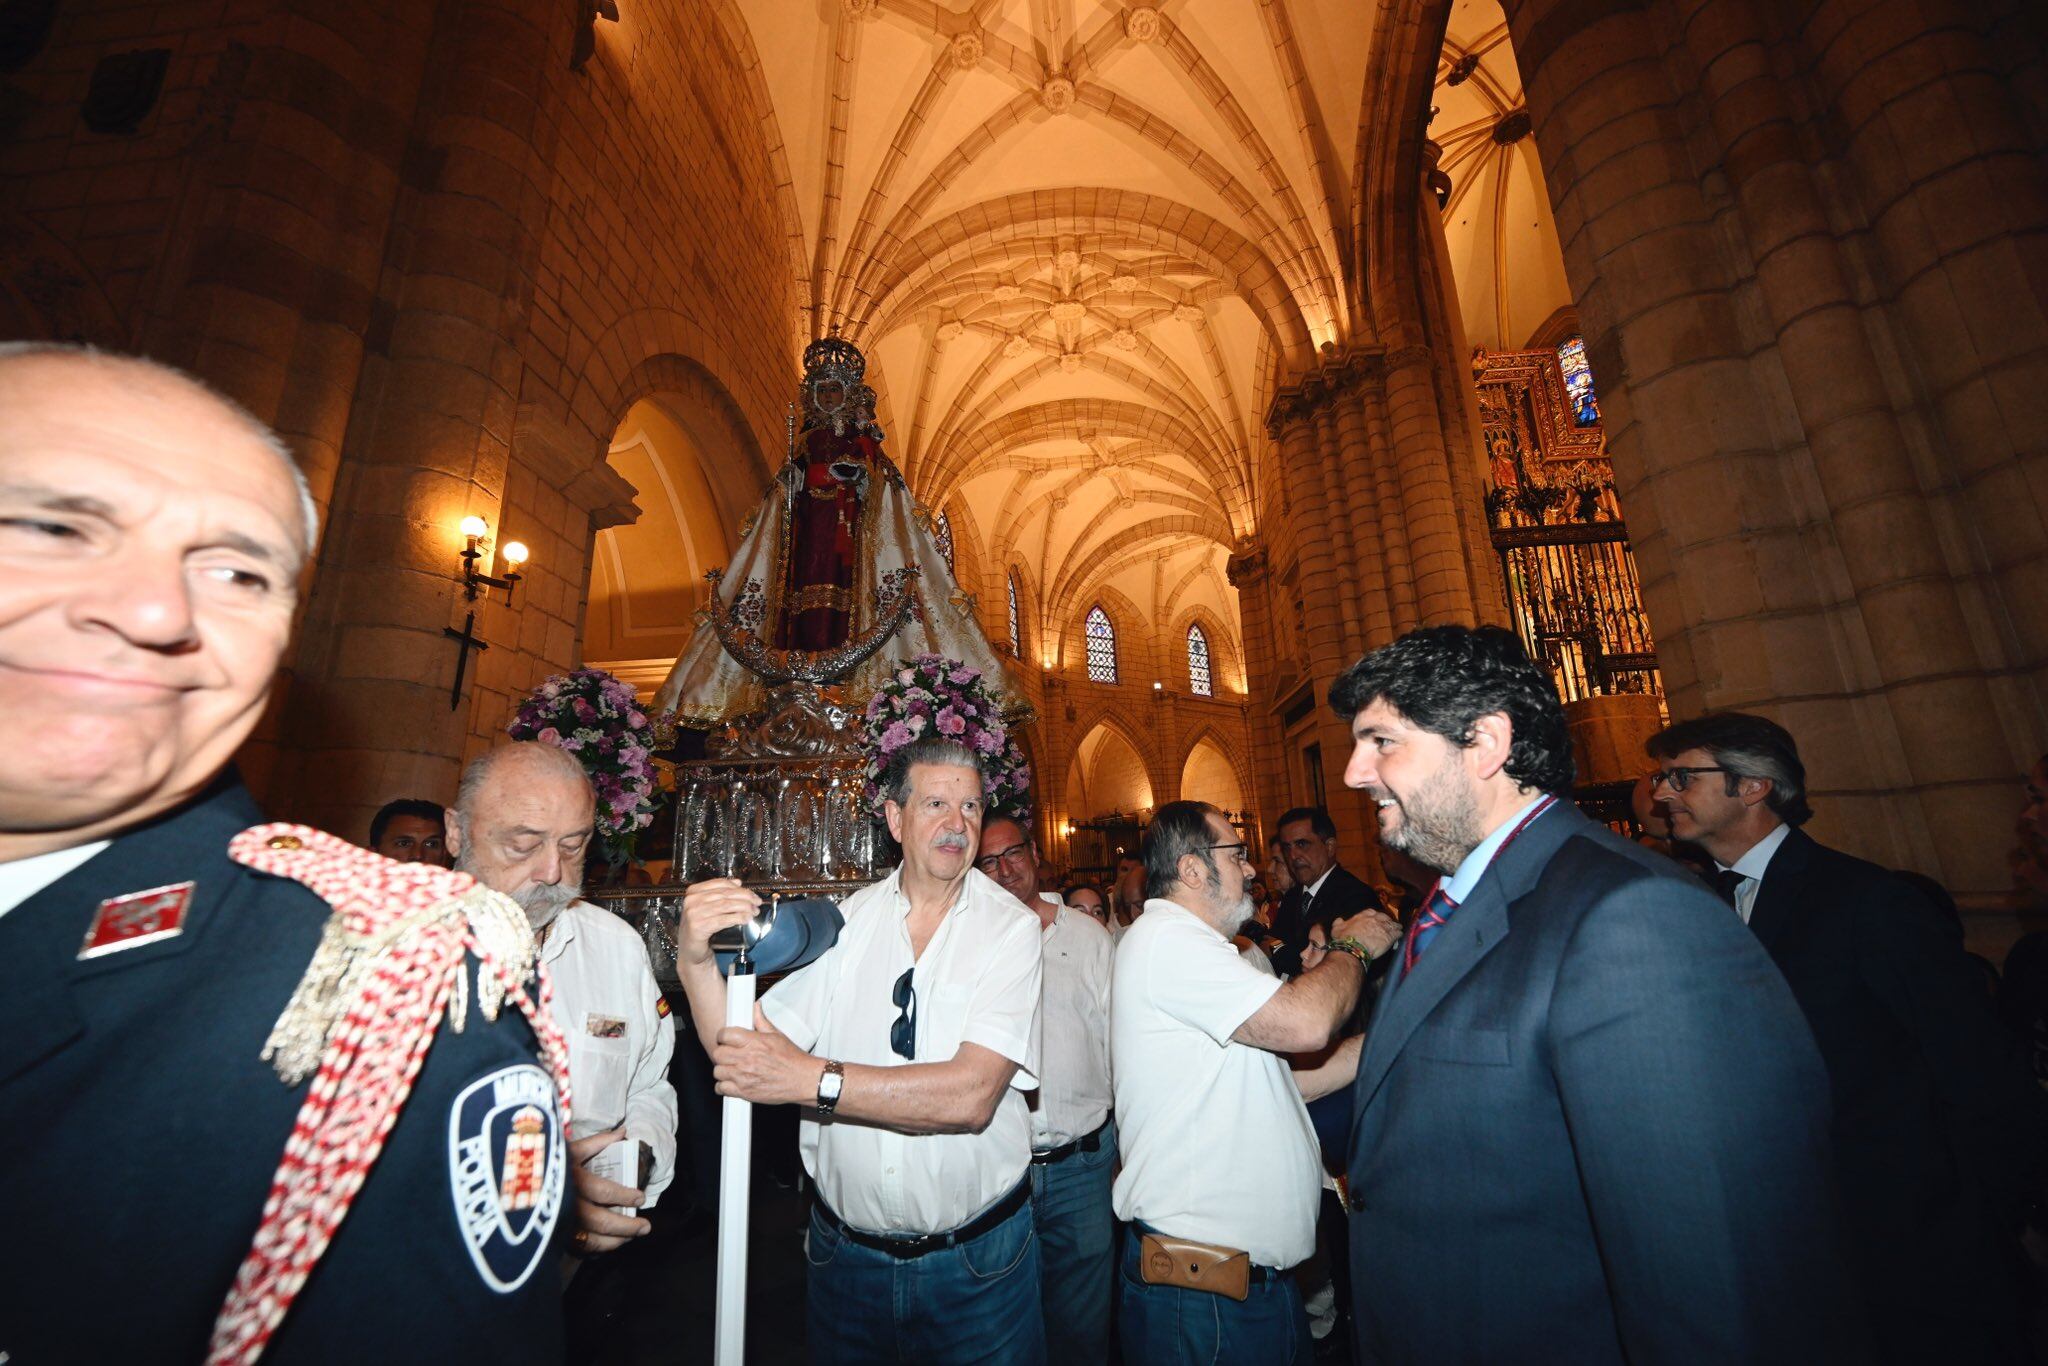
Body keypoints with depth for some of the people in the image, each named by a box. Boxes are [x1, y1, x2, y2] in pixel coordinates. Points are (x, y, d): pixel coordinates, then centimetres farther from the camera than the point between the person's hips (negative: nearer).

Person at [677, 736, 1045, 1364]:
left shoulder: (1009, 926, -16)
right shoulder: (847, 920, -6)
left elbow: (972, 1094, -25)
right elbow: (743, 1049, -10)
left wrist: (812, 1079, -29)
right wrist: (697, 960, -26)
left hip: (975, 1262, -2)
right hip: (845, 1255, 3)